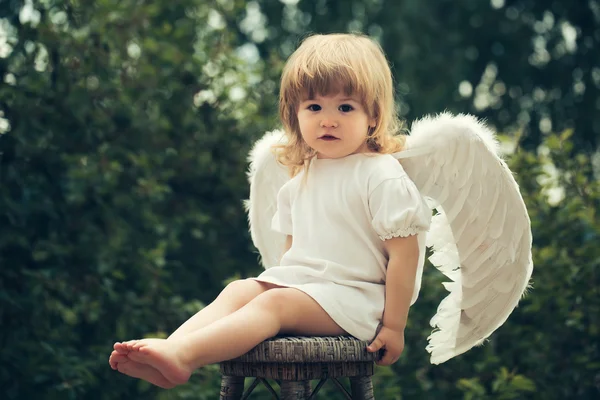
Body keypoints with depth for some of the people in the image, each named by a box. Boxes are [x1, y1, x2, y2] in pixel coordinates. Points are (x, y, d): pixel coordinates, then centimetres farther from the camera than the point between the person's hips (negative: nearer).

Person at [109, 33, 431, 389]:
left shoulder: (382, 176, -10)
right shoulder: (302, 177, 15)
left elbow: (403, 253, -13)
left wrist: (393, 325, -14)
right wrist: (281, 281, 12)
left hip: (352, 294, -8)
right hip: (297, 280, 8)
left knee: (274, 304, -28)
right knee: (238, 291, -15)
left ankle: (183, 356, -46)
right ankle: (167, 352, -36)